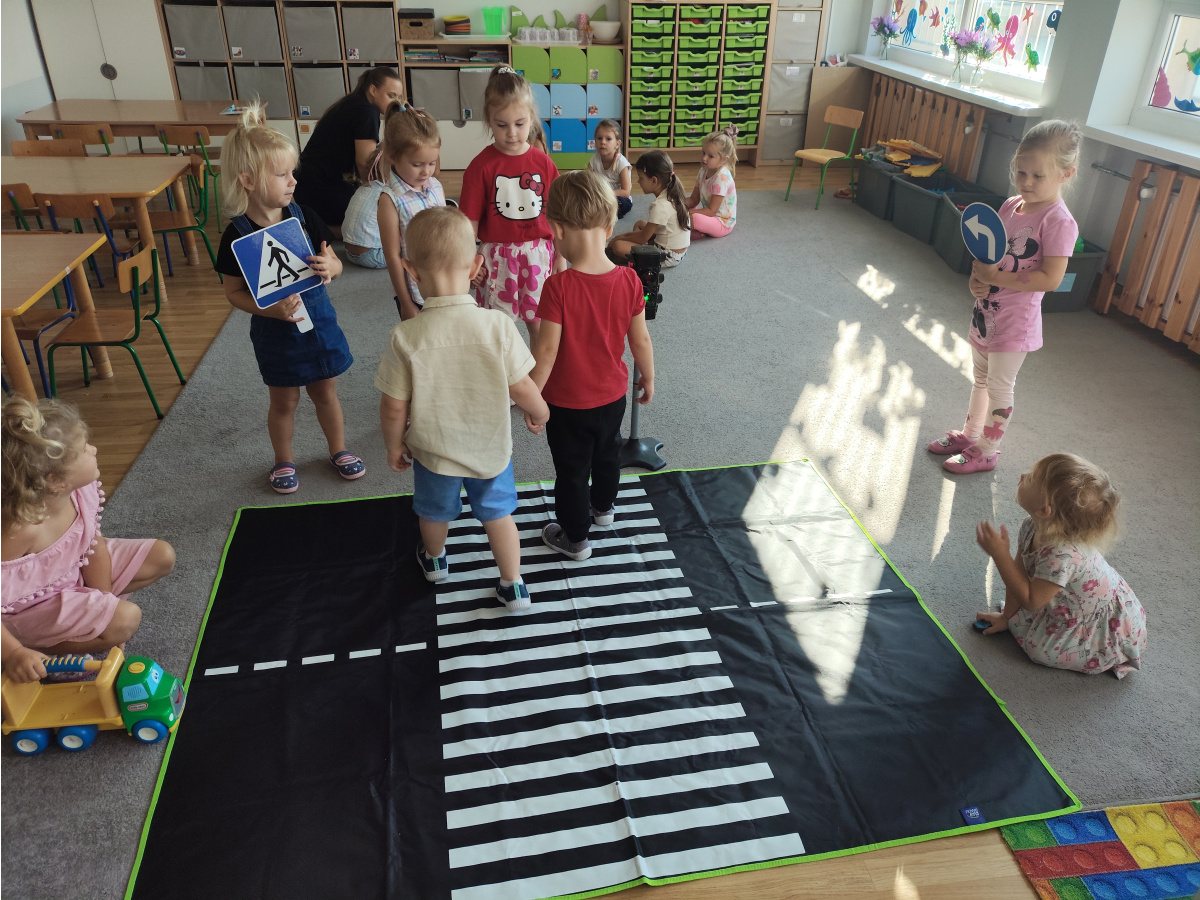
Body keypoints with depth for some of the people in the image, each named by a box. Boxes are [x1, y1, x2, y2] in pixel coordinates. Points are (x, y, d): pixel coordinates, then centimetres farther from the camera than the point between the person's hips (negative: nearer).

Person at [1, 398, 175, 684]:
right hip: (34, 604, -7)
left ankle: (84, 608, 8)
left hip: (75, 569, 8)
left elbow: (95, 544, -5)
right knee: (125, 619, -27)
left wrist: (103, 599, -7)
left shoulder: (83, 492, -19)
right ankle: (38, 648, -5)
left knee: (162, 556, 5)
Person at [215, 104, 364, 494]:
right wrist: (271, 310, -26)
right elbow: (234, 292, -10)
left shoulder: (303, 217, -9)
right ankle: (284, 461, 36)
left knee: (325, 392, 17)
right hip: (276, 331, -2)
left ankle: (338, 449, 38)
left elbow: (334, 263, 1)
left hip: (318, 321, 2)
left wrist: (329, 266, -23)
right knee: (284, 402, 14)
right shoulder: (238, 235, -17)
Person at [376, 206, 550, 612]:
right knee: (497, 513, 23)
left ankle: (434, 560, 57)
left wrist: (394, 444, 3)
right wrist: (539, 412, 6)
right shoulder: (498, 325, -25)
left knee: (435, 513, 28)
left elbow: (394, 407, -16)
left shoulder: (405, 337, -25)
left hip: (433, 451, 0)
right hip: (491, 446, 0)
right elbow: (521, 387, -16)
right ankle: (513, 587, 36)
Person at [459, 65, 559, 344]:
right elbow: (470, 220, -4)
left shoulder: (543, 162, 0)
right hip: (497, 256, -2)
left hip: (538, 253, 2)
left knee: (538, 323, 12)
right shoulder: (481, 166, -6)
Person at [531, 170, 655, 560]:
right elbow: (640, 340, -5)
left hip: (567, 403, -4)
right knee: (607, 453, 30)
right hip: (613, 396, 5)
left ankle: (575, 538, 33)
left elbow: (547, 349, -22)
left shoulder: (559, 286, -27)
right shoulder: (629, 280, -15)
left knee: (572, 471, 16)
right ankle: (603, 506, 55)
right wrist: (648, 378, 12)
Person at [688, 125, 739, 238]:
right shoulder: (703, 171, 2)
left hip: (722, 224, -10)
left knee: (694, 218, -37)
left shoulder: (722, 178, -24)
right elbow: (694, 200, 6)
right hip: (709, 216, 10)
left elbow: (711, 211, -24)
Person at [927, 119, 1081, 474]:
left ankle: (986, 451, 19)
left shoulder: (1058, 222, -20)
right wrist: (978, 277, -10)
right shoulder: (1011, 205, 3)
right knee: (981, 379, 22)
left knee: (999, 388, 5)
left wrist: (996, 278, -25)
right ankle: (969, 434, 39)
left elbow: (1050, 278, -24)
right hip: (986, 311, 8)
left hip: (1015, 321, -8)